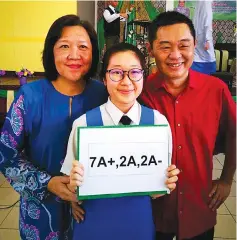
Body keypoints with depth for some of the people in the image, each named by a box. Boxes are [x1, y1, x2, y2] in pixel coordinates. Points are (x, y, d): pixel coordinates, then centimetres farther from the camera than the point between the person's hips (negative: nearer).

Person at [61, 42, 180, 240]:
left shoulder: (158, 121, -8)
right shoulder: (83, 123, -13)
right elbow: (72, 183, -5)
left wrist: (169, 182, -18)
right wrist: (73, 184, -25)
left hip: (140, 221, 2)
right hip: (95, 222, -1)